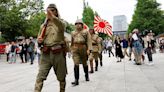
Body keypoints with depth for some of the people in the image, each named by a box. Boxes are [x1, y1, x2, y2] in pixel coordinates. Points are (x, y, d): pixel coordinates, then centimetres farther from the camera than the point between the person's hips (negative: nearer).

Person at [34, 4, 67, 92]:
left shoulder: (60, 22, 5)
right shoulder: (43, 25, 15)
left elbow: (62, 26, -21)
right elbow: (39, 38, 21)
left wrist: (52, 17, -40)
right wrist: (39, 40, -5)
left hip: (58, 53, -2)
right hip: (45, 53, 2)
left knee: (61, 77, 10)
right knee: (40, 77, -9)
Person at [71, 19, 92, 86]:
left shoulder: (86, 32, 4)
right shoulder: (73, 33, 14)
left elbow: (89, 41, -5)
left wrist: (89, 49, -16)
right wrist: (71, 49, 20)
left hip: (83, 49, -1)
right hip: (75, 49, 1)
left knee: (84, 63, 12)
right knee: (76, 64, -11)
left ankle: (87, 76, 36)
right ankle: (76, 80, -11)